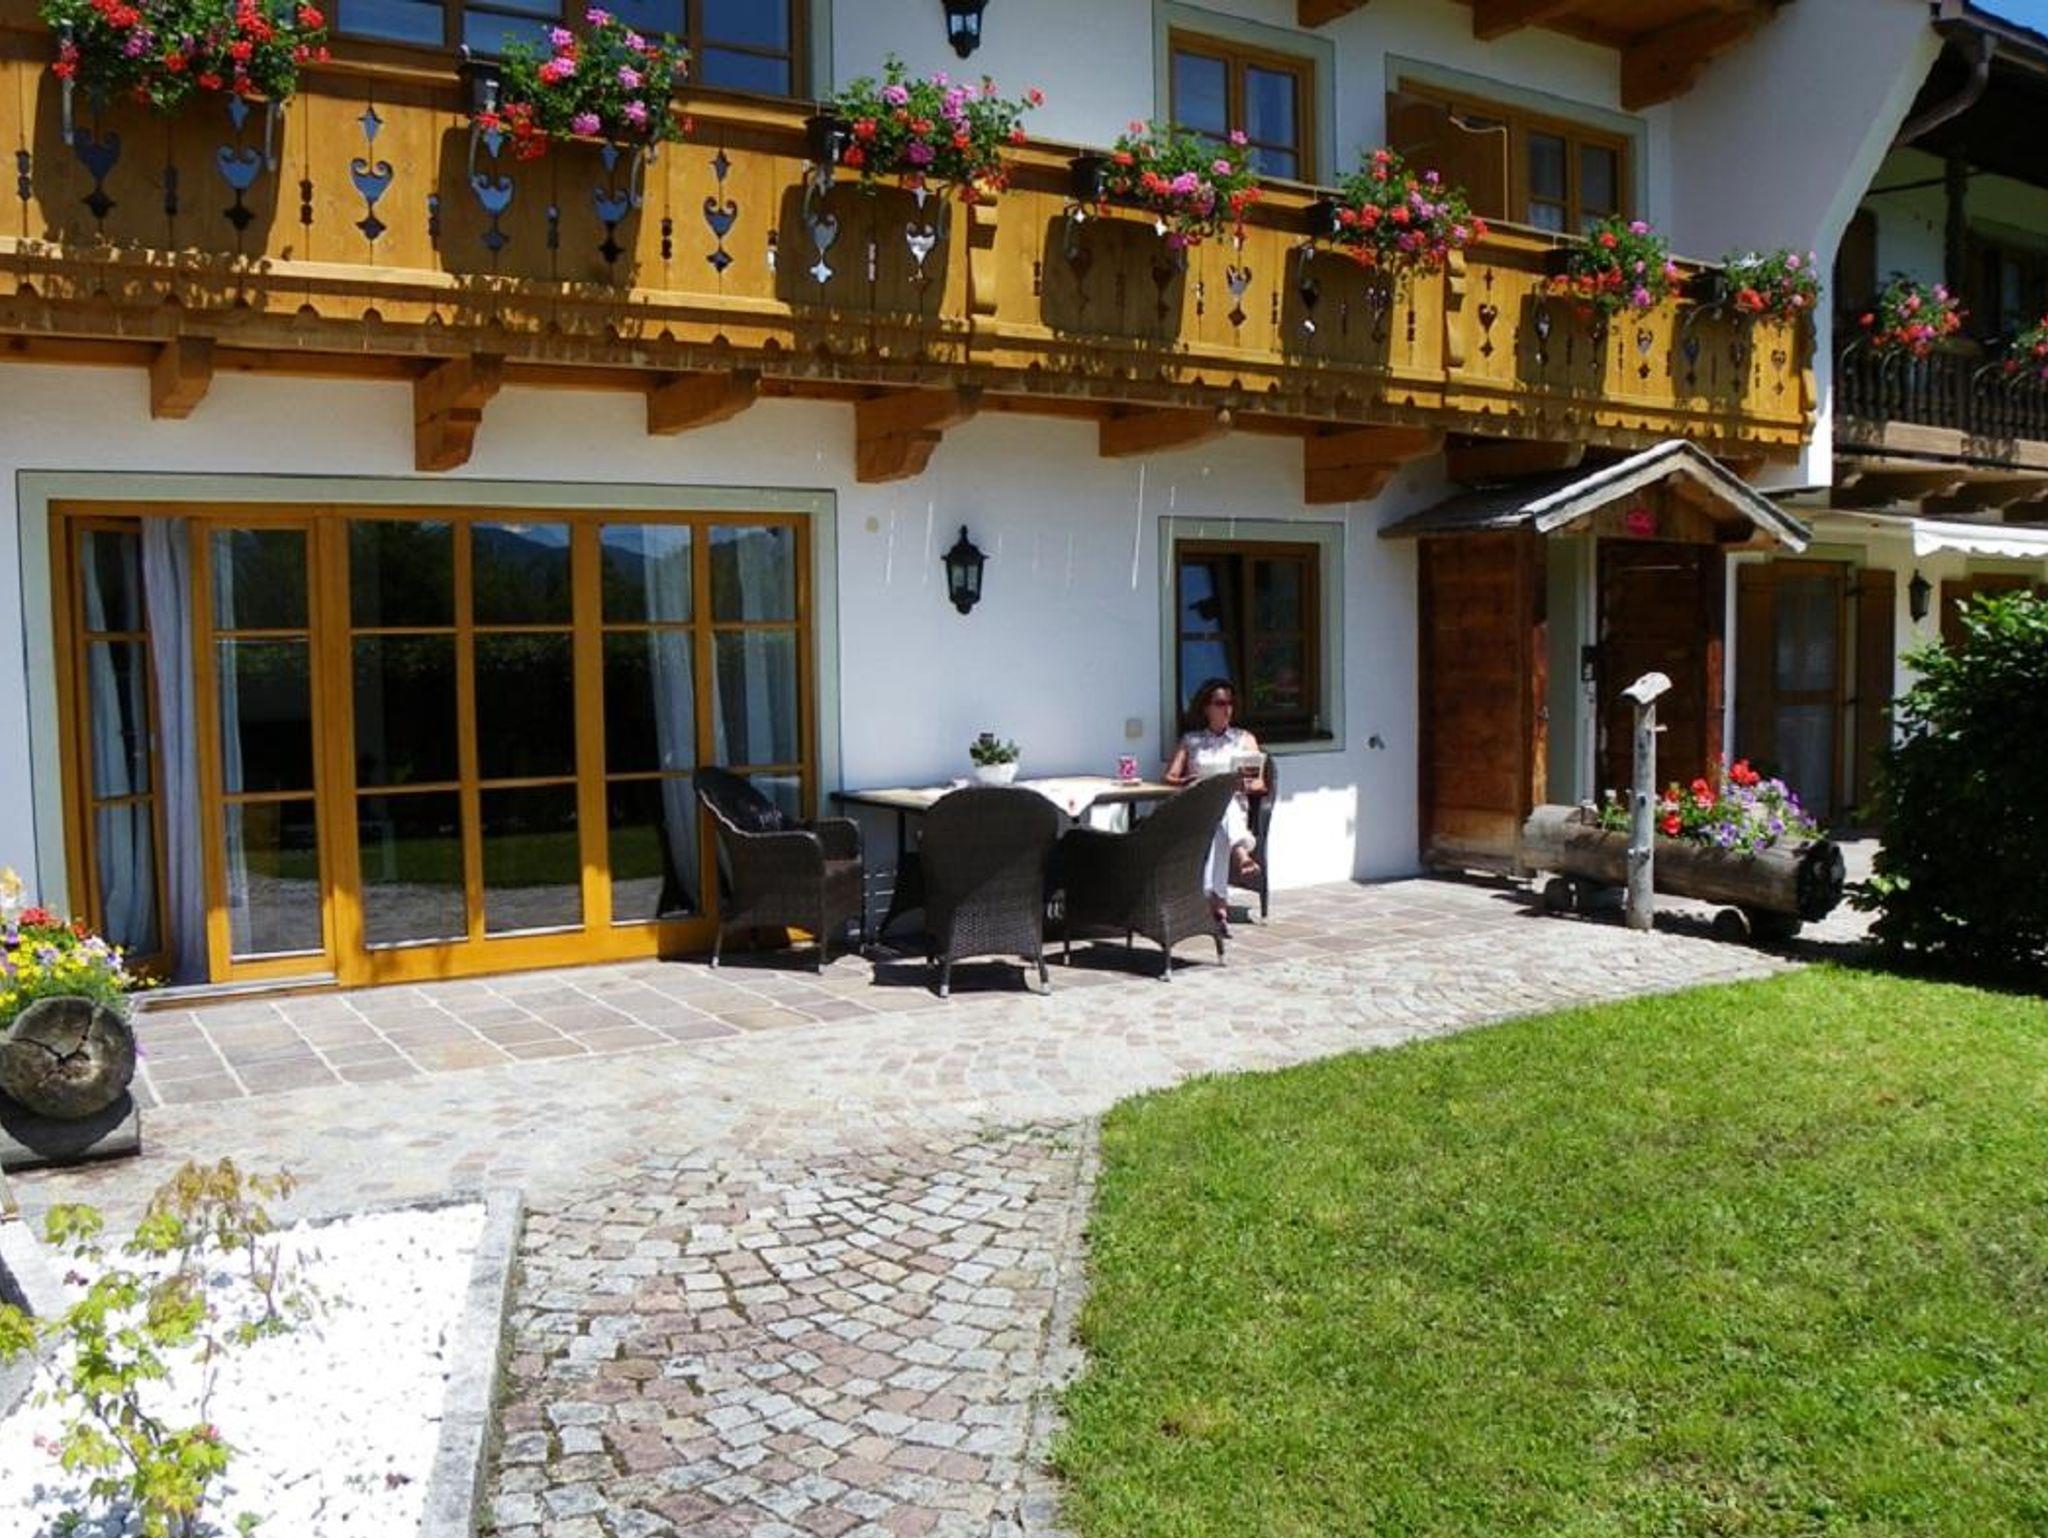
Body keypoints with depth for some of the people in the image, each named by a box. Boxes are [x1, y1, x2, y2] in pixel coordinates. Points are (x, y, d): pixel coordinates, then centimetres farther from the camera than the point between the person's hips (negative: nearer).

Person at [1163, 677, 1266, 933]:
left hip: (1234, 808, -1)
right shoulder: (1190, 741, 23)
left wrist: (1245, 785, -13)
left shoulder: (1245, 738, 23)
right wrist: (1188, 782, -13)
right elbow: (1169, 778, 11)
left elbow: (1260, 784, 12)